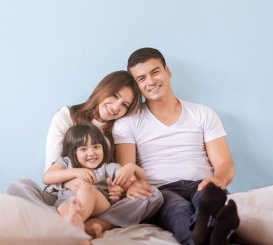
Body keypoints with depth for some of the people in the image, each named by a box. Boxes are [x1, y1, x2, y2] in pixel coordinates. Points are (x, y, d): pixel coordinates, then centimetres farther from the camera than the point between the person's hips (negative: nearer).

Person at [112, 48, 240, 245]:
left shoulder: (204, 114, 17)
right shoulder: (127, 122, 12)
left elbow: (224, 164, 8)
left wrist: (218, 181, -18)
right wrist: (129, 184, -27)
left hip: (202, 187, 2)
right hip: (161, 192, -1)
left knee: (211, 193, -36)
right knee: (179, 209, -39)